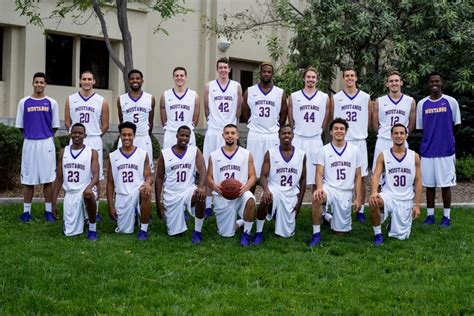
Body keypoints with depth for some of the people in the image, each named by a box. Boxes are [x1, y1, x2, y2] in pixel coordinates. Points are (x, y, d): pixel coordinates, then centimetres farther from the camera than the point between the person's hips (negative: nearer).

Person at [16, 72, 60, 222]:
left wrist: (46, 135, 7)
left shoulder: (51, 103, 4)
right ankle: (26, 211, 11)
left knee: (48, 178, 1)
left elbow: (55, 126, 8)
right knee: (28, 178, 3)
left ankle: (48, 211, 9)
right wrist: (31, 135, 10)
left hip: (46, 143, 0)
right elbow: (20, 125, 9)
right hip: (29, 143, 0)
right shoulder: (24, 102, 4)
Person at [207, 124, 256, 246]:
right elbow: (209, 178, 5)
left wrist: (246, 187, -22)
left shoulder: (246, 154, 3)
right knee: (226, 234, 1)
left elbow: (252, 176, 0)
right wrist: (214, 186, -19)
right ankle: (243, 222, 34)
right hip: (222, 197, 2)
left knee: (250, 200, -38)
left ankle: (246, 233, -14)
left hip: (240, 194, -1)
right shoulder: (214, 155, 6)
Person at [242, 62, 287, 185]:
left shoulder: (280, 93, 5)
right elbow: (245, 113, 11)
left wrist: (275, 128, 10)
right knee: (252, 170, 2)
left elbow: (283, 115, 11)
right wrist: (255, 125, 11)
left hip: (273, 136, 0)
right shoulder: (249, 92, 4)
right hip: (254, 135, 0)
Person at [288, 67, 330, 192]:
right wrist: (297, 131, 7)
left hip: (316, 140, 0)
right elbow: (291, 118, 10)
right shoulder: (294, 96, 5)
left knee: (316, 174, 4)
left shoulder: (325, 97, 5)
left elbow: (325, 119, 10)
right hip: (298, 140, 0)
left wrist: (317, 132, 7)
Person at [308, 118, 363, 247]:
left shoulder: (354, 150, 5)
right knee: (316, 198, -38)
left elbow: (357, 177, 7)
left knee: (341, 232, 3)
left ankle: (330, 216, 39)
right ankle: (316, 234, -22)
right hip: (329, 188, -2)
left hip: (346, 192, 2)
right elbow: (319, 173, -5)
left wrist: (358, 198, 1)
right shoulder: (324, 150, 1)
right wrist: (319, 188, -26)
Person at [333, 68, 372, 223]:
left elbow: (369, 120, 9)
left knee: (361, 177, 2)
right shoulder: (336, 98, 4)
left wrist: (361, 132, 6)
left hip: (359, 142, 0)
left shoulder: (365, 97, 4)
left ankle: (360, 211, 9)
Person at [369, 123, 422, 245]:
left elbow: (418, 182, 5)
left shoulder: (414, 156, 3)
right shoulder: (383, 155, 0)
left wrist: (417, 205, -1)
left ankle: (394, 222, 37)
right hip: (388, 196, -1)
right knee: (374, 202, -36)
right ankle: (378, 234, -13)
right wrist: (374, 192, -32)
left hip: (405, 201, 1)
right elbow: (376, 176, -10)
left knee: (401, 236, 0)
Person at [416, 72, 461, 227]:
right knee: (429, 184, 7)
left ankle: (446, 216, 11)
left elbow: (457, 125, 7)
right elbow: (420, 127, 11)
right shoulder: (422, 104, 5)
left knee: (446, 184, 2)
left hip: (446, 150, -2)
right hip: (428, 150, 2)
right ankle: (430, 215, 16)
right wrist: (431, 138, 6)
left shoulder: (451, 102, -1)